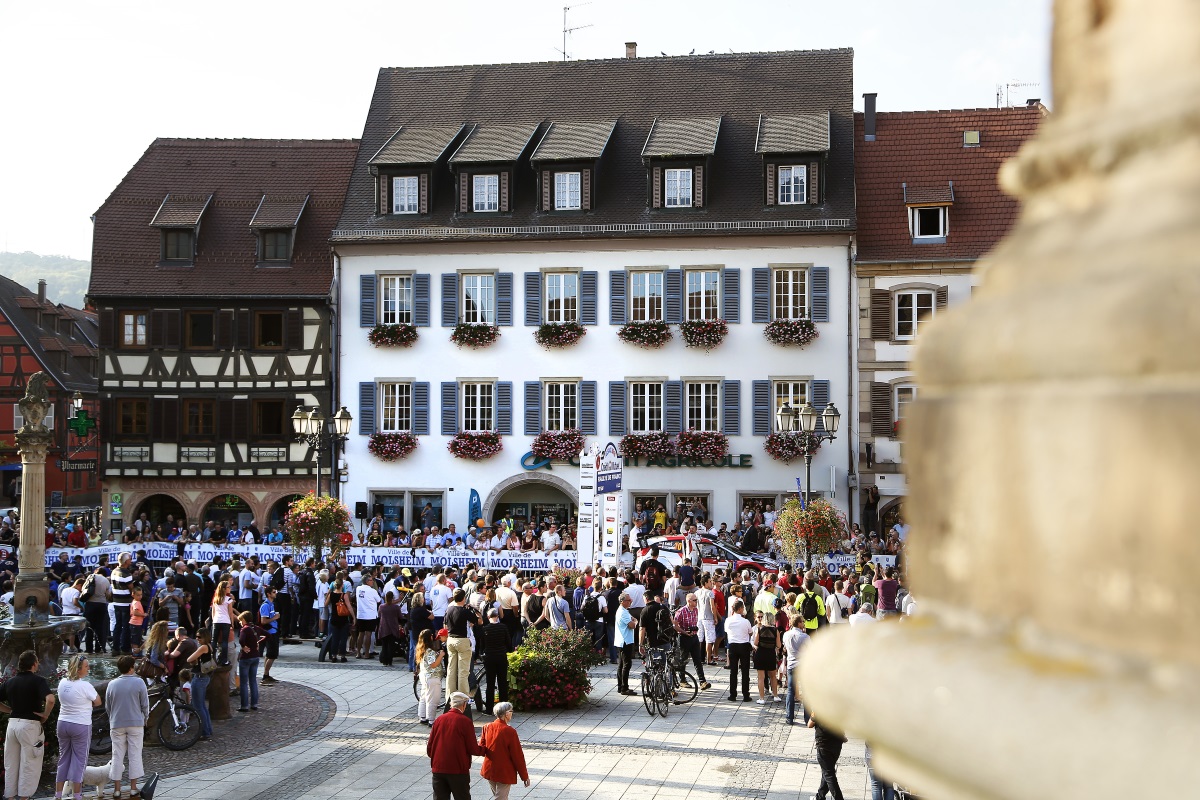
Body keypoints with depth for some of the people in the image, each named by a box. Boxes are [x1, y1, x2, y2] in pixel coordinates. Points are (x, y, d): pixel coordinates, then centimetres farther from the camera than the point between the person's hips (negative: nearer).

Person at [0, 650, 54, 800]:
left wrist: (12, 710, 12)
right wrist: (45, 714, -10)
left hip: (12, 723, 6)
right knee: (30, 765, 2)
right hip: (29, 725, -6)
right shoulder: (37, 680, -10)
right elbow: (50, 699, -26)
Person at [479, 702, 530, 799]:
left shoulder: (487, 727, -3)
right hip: (504, 773, -6)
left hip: (489, 770, 6)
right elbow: (518, 755, -14)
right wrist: (524, 776, -5)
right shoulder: (510, 731, -19)